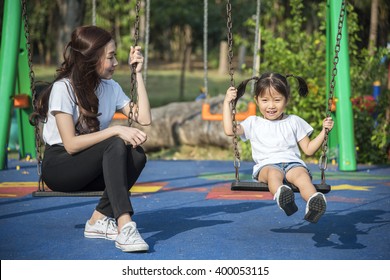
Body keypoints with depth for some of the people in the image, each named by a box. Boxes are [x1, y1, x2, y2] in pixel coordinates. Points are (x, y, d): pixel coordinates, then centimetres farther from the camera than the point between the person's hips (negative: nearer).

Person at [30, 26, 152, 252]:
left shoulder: (111, 87, 4)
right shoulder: (63, 89, -16)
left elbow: (144, 119, -6)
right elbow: (71, 144, -23)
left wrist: (138, 73, -4)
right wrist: (116, 130, -29)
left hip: (91, 167, 6)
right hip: (59, 167, -6)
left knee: (136, 155, -24)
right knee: (117, 146, -33)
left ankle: (100, 220, -20)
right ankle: (124, 226, -43)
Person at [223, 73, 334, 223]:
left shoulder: (294, 122, 24)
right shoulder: (253, 123, 22)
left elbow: (308, 149, 24)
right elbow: (229, 130, 8)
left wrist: (324, 131, 13)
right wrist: (227, 103, 9)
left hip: (293, 163, 1)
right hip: (267, 165, -1)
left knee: (302, 175, -36)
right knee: (273, 174, -40)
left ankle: (313, 201, -65)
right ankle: (280, 194, -72)